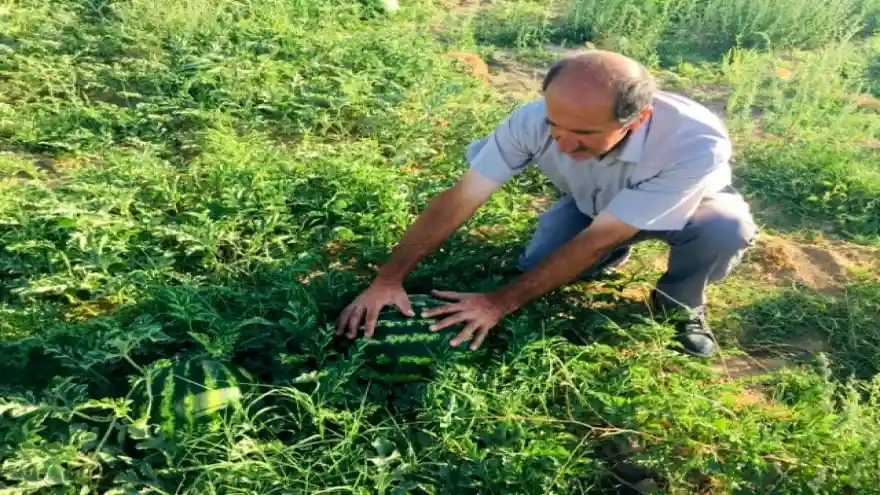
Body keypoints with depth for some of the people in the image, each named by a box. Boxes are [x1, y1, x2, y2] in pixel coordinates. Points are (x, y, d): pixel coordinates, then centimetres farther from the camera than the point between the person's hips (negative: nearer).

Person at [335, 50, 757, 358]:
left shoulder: (696, 144, -42)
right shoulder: (537, 118, -34)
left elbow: (596, 240, -40)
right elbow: (461, 198, -30)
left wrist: (501, 303, -37)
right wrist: (388, 279, -34)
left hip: (686, 205, -2)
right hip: (591, 205, 3)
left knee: (724, 228, -35)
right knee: (535, 272, -17)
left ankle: (680, 304, -1)